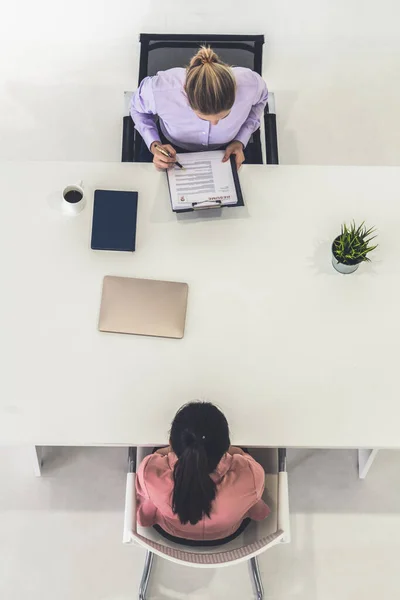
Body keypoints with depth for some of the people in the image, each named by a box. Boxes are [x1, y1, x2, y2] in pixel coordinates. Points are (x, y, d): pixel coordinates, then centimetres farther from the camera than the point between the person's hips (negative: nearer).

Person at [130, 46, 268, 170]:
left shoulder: (250, 84, -37)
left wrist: (240, 141, -18)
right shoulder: (160, 89, -40)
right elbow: (137, 108, -12)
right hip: (172, 147, -2)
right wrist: (154, 145, -28)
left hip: (225, 149, 2)